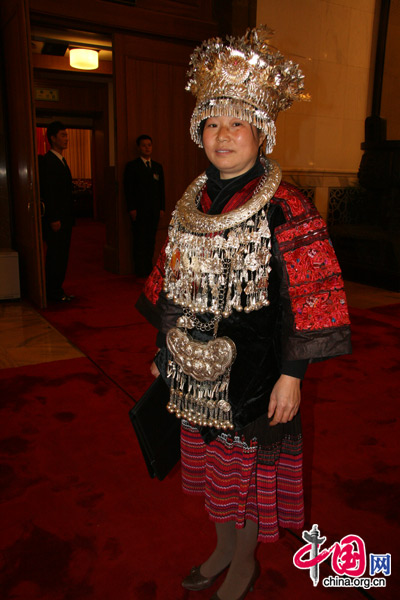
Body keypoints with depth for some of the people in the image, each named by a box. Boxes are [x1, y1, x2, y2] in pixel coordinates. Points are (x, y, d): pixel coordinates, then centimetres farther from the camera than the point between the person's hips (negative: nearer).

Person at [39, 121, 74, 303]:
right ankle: (53, 293, 6)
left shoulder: (62, 160, 18)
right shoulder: (47, 161, -12)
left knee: (61, 256, 12)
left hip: (64, 218, 9)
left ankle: (57, 291, 21)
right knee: (55, 255, -3)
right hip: (55, 219, -9)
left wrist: (68, 217, 17)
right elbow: (47, 192, -17)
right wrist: (53, 219, -21)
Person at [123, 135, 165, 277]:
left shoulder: (158, 167, 17)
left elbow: (161, 189, 16)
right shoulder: (132, 166, 2)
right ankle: (141, 271, 3)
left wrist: (162, 208, 8)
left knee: (151, 240, 5)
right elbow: (128, 189, -3)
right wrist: (132, 209, -11)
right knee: (140, 241, -3)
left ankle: (149, 269, 12)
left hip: (154, 211, 4)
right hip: (139, 211, -4)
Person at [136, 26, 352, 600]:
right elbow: (170, 288, 12)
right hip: (196, 367, 6)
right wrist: (164, 351, 14)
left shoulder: (285, 210, -12)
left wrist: (291, 375, -16)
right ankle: (223, 548, 47)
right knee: (210, 465, 21)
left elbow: (303, 299, -14)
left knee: (246, 468, 12)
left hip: (252, 370, -5)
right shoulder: (191, 205, 6)